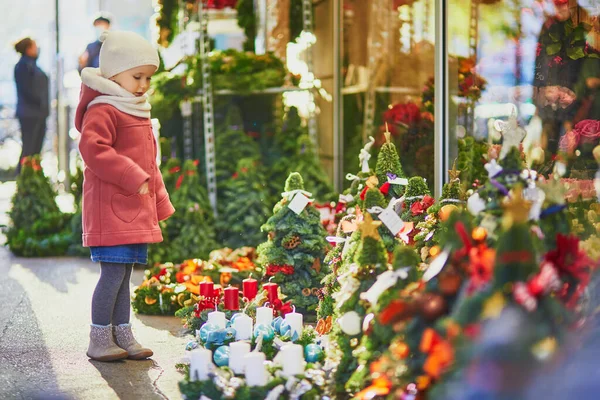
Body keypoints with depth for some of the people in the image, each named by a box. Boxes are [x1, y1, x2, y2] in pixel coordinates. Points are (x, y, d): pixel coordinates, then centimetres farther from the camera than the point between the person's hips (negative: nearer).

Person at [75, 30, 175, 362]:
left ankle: (123, 336, 18)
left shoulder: (137, 111, 20)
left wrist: (159, 202, 24)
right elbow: (93, 149, -25)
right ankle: (99, 341, -2)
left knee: (123, 274, 12)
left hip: (136, 208, 9)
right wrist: (132, 177, -25)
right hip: (111, 206, -9)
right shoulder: (103, 110, -12)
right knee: (113, 273, -9)